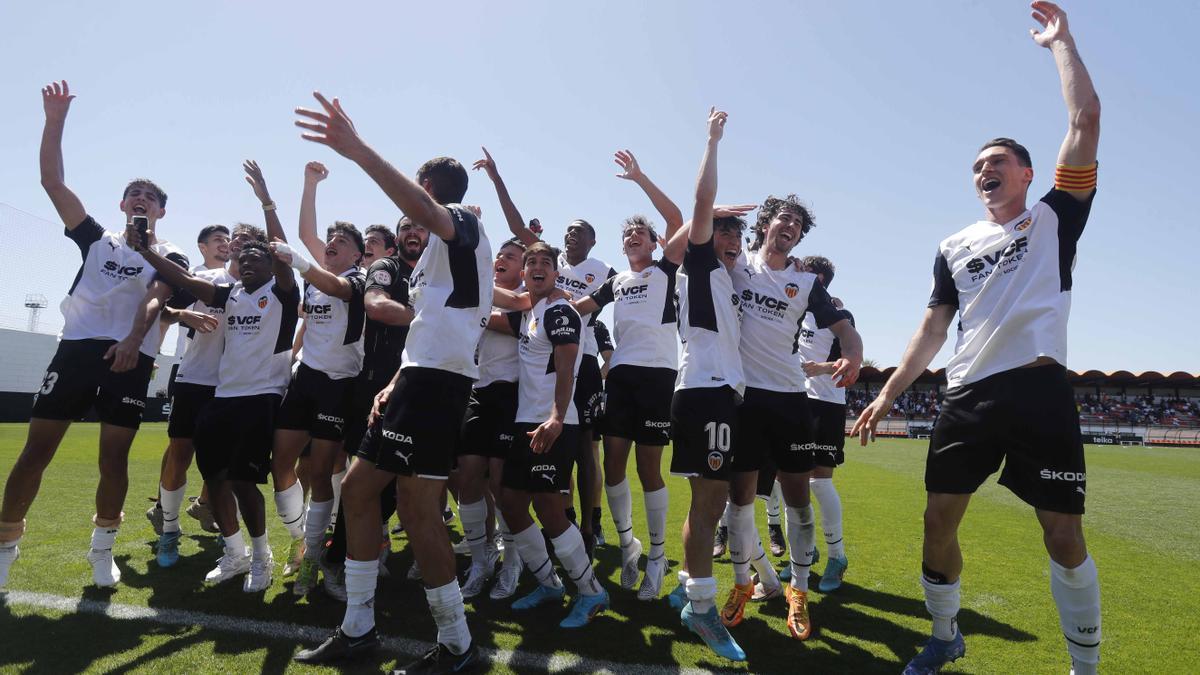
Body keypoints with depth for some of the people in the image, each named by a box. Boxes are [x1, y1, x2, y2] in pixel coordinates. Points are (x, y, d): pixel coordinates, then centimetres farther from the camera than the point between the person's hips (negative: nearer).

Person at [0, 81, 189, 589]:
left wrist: (132, 340, -27)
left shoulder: (171, 258, 10)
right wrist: (55, 119, 3)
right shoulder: (97, 239, 18)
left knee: (114, 456, 0)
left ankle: (102, 548, 16)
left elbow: (154, 300, -9)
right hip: (76, 348, 2)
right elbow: (52, 181, 10)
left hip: (131, 359, -2)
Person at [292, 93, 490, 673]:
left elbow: (425, 212, -30)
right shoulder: (436, 249, 27)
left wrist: (358, 151, -40)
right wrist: (394, 384, 17)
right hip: (421, 377, 10)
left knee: (417, 509, -11)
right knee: (358, 488, 11)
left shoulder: (462, 222, -3)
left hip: (437, 379, -10)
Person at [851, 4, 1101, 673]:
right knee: (939, 521, 4)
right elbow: (933, 329, 15)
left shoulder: (1055, 218, 9)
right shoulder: (954, 247, 17)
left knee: (1064, 534, -2)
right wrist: (887, 394, 8)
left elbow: (1086, 121, -2)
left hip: (1040, 390, -3)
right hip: (967, 396, 4)